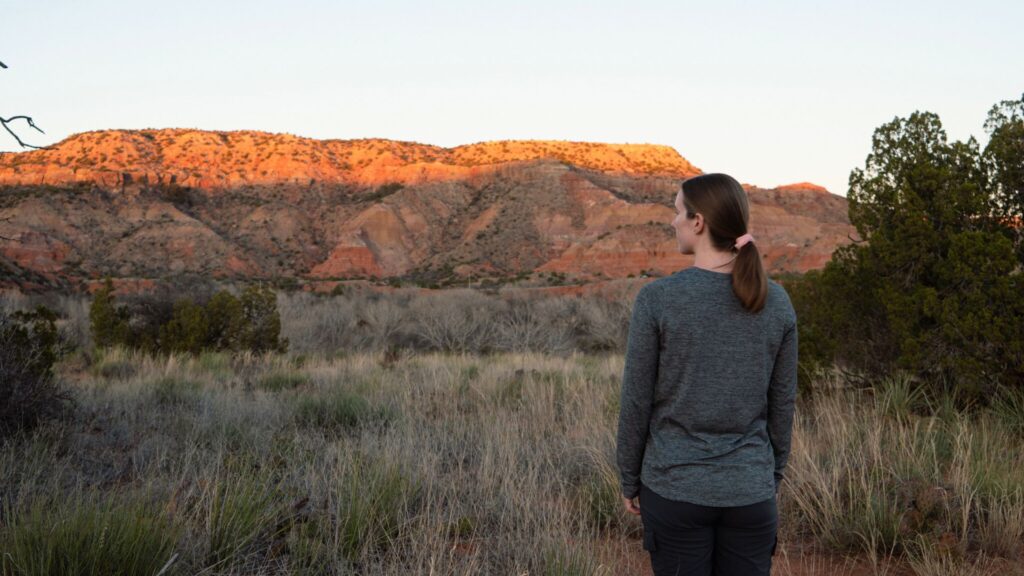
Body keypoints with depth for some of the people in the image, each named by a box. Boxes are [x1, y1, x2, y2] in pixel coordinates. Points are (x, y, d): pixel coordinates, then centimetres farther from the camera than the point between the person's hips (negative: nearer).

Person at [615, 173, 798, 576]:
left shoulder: (656, 298, -14)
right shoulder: (776, 301, -3)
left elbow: (636, 402, -9)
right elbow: (782, 403, 3)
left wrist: (629, 481, 5)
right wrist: (772, 478, 16)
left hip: (675, 489, -3)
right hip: (749, 491, 3)